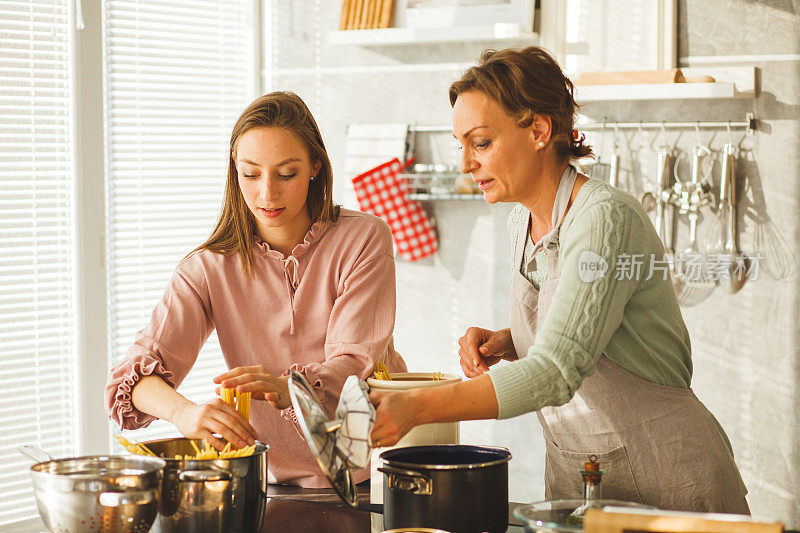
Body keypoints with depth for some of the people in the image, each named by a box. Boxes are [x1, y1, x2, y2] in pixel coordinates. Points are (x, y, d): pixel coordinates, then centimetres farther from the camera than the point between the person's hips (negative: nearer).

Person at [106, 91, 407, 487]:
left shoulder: (364, 239, -2)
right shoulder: (210, 268, 0)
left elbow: (356, 362, -13)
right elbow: (138, 371, -12)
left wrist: (286, 388, -37)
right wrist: (184, 412, -37)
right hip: (274, 481, 2)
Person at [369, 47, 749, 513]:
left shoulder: (605, 218, -20)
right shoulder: (524, 221, 6)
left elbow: (555, 373, -29)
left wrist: (415, 408, -37)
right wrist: (504, 343, -1)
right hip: (573, 475, 7)